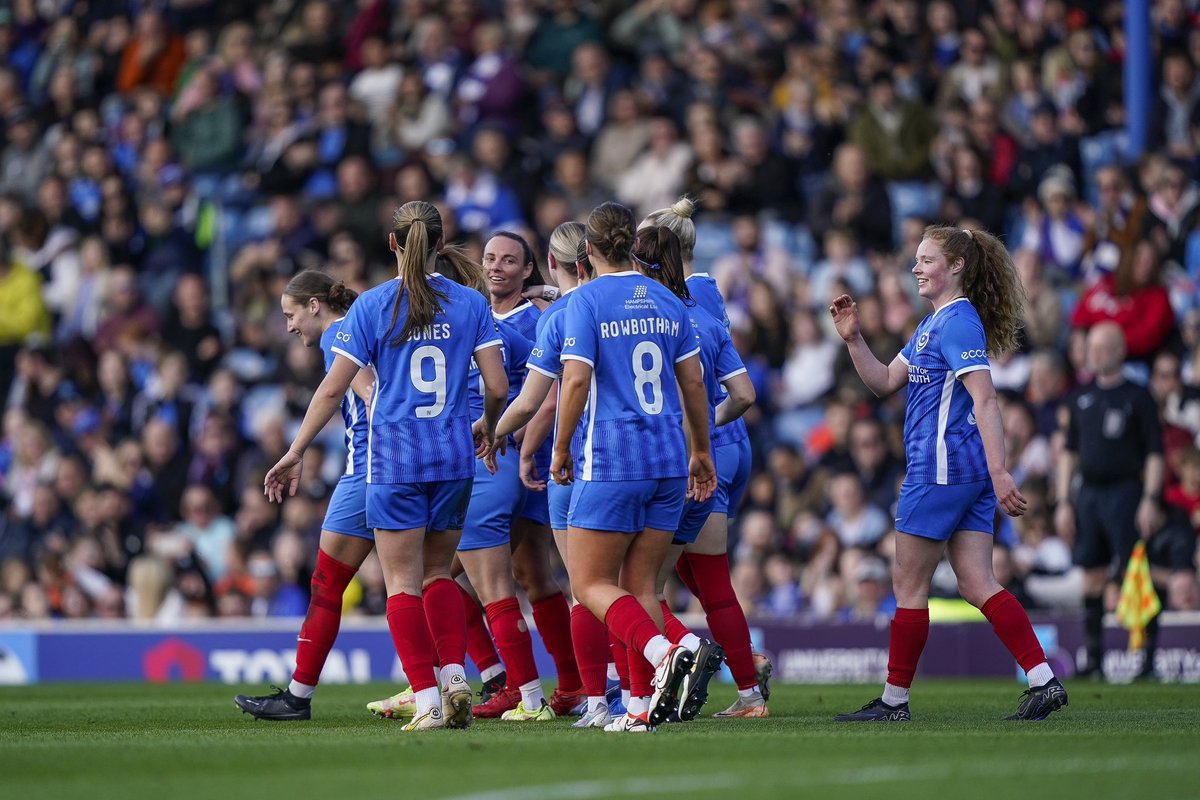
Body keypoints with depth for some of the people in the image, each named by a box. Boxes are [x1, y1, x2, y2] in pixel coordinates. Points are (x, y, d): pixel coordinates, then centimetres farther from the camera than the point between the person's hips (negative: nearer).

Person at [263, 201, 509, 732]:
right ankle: (455, 677, 1)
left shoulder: (373, 306, -4)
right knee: (437, 573, 18)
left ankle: (427, 700, -6)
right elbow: (497, 386, -1)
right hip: (454, 458, 3)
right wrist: (486, 426, 20)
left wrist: (295, 453, 2)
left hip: (395, 458, -3)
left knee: (403, 582, 2)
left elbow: (333, 389, -5)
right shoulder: (469, 303, 2)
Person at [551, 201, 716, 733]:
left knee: (590, 582, 0)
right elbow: (693, 381, 13)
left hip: (611, 460, -6)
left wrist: (560, 449, -3)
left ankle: (662, 652, -24)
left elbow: (576, 380, -15)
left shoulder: (586, 300, -7)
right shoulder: (667, 301, 9)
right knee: (640, 583, 10)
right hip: (668, 459, 6)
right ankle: (643, 705, 3)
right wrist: (701, 452, 24)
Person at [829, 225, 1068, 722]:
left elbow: (984, 401, -21)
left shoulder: (958, 321, -13)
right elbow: (885, 383, 22)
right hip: (968, 474, 10)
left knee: (909, 585, 0)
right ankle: (1044, 681, -4)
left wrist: (999, 471, -27)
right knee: (977, 586, 4)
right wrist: (853, 339, 7)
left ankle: (894, 700, 7)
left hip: (941, 469, -10)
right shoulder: (934, 323, 19)